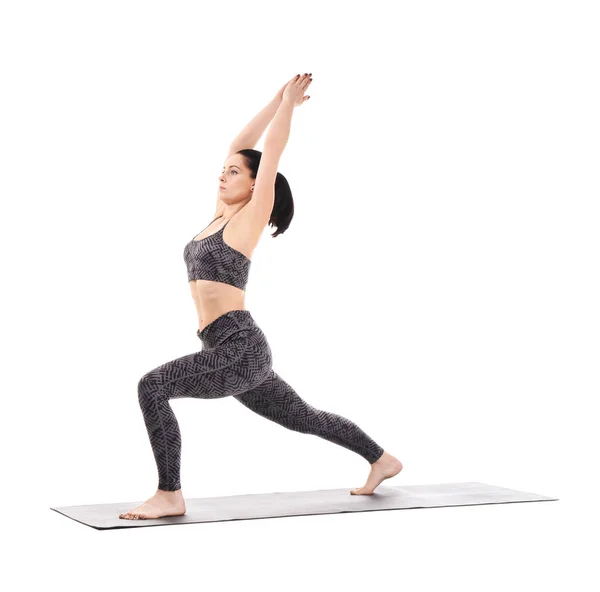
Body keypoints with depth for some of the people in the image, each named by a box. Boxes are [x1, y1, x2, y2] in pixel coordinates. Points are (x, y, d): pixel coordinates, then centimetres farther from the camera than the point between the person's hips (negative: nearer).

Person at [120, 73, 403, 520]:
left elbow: (270, 154, -6)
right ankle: (382, 459, 37)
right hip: (235, 352, 10)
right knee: (305, 419, 22)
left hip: (241, 349, -10)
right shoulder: (221, 215, 14)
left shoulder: (250, 218, -6)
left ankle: (170, 496, -16)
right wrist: (277, 101, 22)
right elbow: (239, 147, 19)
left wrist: (290, 102, 3)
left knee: (152, 386, -22)